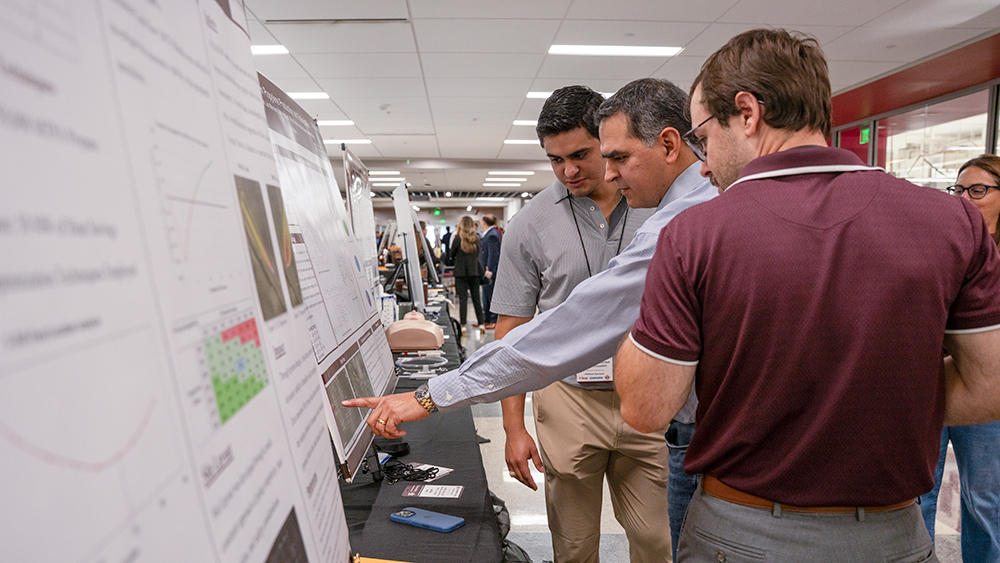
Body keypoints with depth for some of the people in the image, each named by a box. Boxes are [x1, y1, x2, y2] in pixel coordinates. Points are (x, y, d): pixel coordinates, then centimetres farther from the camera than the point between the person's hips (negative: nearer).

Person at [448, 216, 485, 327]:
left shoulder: (458, 239, -9)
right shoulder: (476, 238, 0)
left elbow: (451, 255, 2)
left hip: (461, 272, -3)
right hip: (474, 271, 3)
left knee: (463, 298, 0)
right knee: (476, 297, 12)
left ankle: (463, 323, 1)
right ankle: (480, 321, 17)